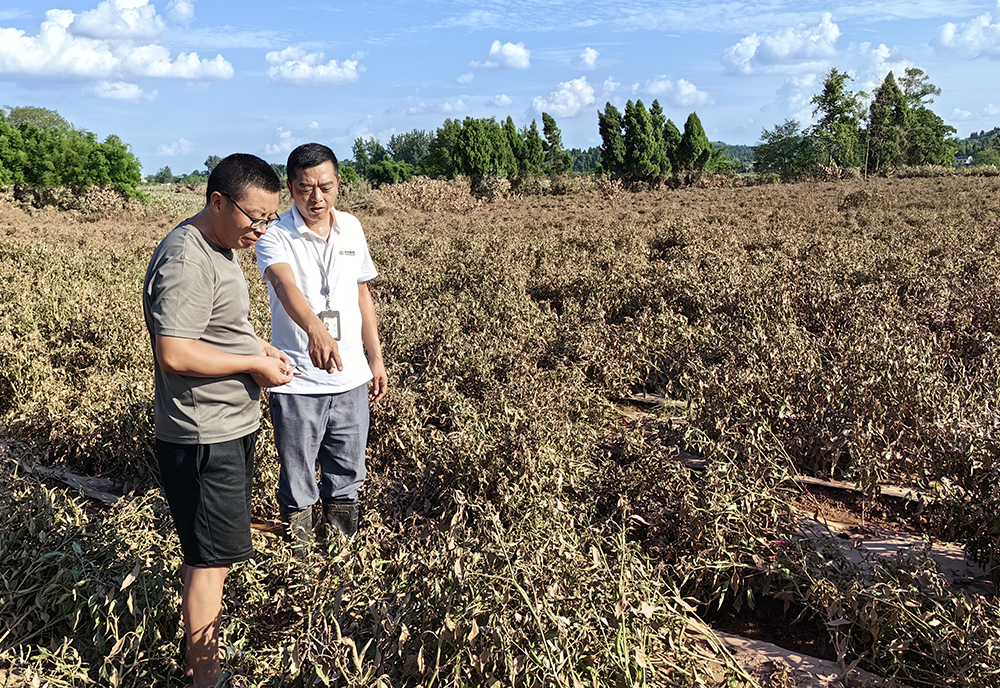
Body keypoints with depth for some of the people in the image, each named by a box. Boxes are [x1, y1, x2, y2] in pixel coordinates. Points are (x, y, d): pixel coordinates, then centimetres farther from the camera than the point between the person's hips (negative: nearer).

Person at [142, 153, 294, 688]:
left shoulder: (221, 247, 11)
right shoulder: (185, 261, -23)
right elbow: (174, 354, -28)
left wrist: (257, 345, 7)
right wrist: (255, 364, -19)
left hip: (231, 426, 10)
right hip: (203, 438, -10)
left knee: (207, 549, 23)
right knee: (213, 557, -1)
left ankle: (200, 615, 41)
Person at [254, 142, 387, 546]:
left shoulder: (351, 228, 5)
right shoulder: (275, 236, -12)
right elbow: (285, 286, -33)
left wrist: (376, 360, 14)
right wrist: (315, 329, -53)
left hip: (351, 379, 5)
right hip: (296, 383, -4)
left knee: (347, 473, 19)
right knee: (296, 482, 9)